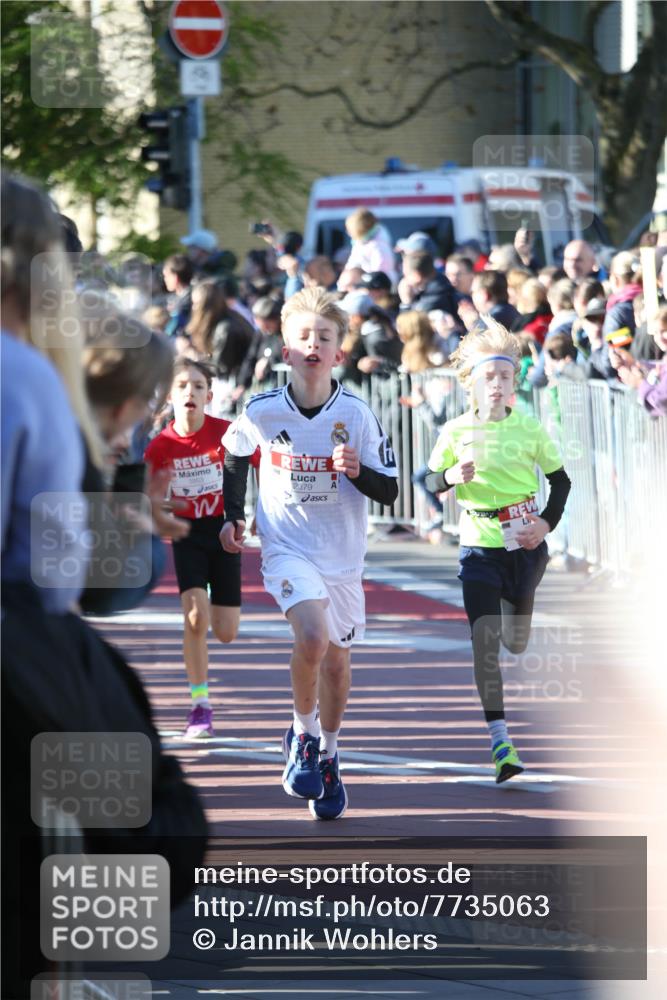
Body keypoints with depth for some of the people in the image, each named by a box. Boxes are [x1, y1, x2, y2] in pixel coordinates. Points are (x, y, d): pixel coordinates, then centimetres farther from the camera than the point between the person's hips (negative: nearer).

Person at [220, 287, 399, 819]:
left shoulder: (356, 414, -10)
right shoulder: (262, 411, -9)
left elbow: (389, 491, -5)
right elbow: (236, 456, 14)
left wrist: (358, 472, -24)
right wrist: (233, 515, 9)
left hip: (343, 553, 2)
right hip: (287, 548, -2)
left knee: (336, 658, 13)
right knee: (312, 637, -26)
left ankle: (328, 756, 36)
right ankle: (303, 735, -2)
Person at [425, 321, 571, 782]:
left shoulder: (530, 429, -3)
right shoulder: (457, 431, -4)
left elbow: (560, 480, 7)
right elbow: (429, 482, 3)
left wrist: (546, 523, -7)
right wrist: (450, 477, -19)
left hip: (525, 546, 1)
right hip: (480, 547, -1)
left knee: (516, 643, 15)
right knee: (484, 640, -15)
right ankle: (500, 740, -16)